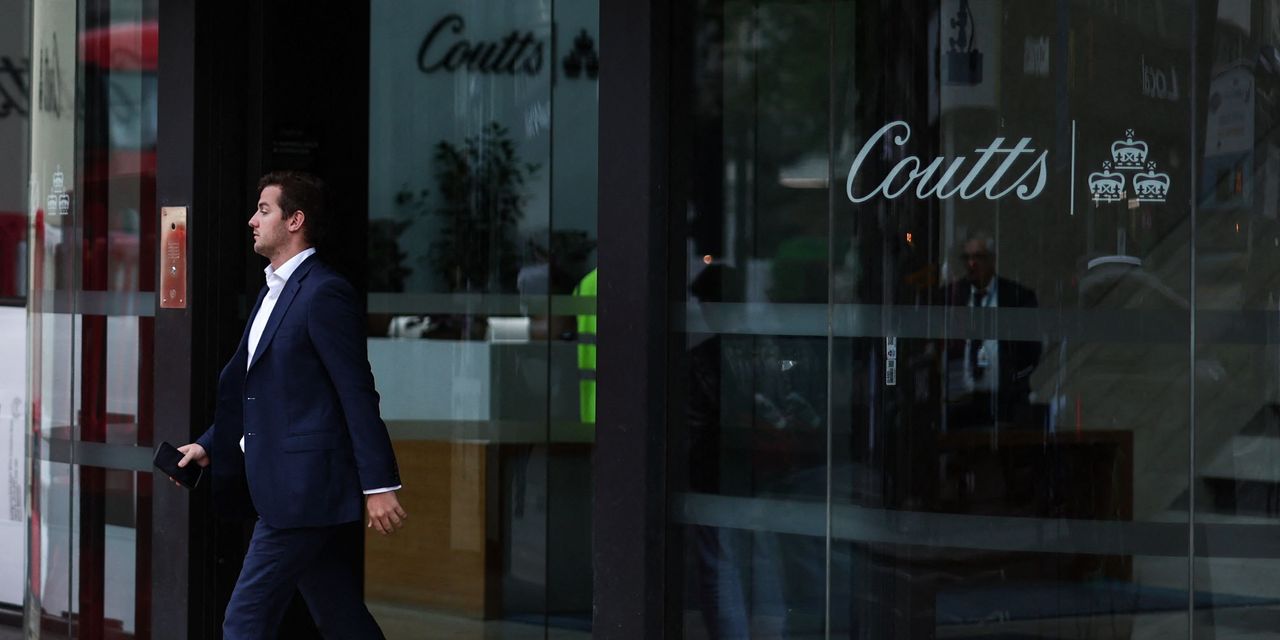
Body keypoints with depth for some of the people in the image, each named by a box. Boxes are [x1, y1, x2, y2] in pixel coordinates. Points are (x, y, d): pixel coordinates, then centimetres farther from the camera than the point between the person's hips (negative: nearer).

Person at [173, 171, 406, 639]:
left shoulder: (325, 293, -13)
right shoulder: (273, 293, 17)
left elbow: (358, 394, -16)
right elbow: (242, 386, 24)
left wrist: (379, 486, -18)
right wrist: (208, 447, 15)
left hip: (304, 489, -9)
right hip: (285, 488, 9)